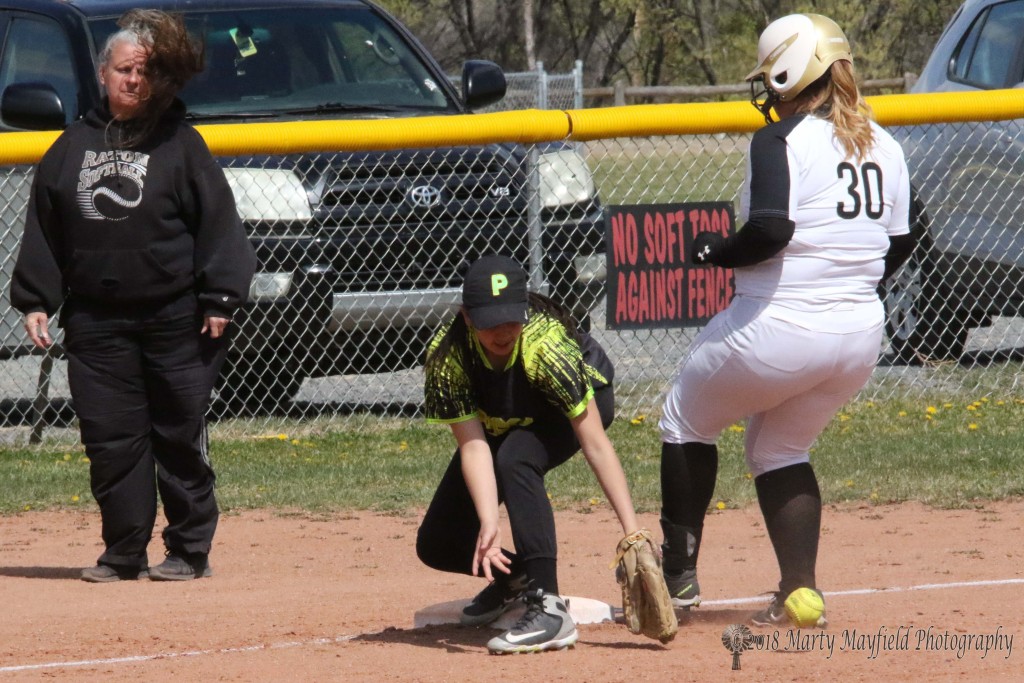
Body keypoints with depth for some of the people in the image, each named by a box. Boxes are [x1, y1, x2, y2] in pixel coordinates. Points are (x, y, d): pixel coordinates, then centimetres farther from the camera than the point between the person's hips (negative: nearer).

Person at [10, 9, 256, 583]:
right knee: (110, 438, 2)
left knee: (181, 436, 2)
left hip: (176, 317, -3)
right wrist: (36, 300, 6)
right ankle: (123, 553, 9)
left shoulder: (181, 145, -1)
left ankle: (189, 550, 11)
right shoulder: (74, 146, 10)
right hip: (97, 318, 3)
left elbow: (219, 226, -3)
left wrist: (219, 299, -9)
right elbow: (43, 230, 12)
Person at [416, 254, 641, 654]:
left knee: (513, 460, -38)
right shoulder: (446, 356, -31)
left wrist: (632, 532, -45)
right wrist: (488, 524, -49)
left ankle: (549, 609, -37)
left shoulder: (545, 344, -39)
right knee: (437, 546, -3)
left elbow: (596, 446, -39)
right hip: (501, 423, 4)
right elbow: (473, 445, -33)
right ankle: (514, 575, 28)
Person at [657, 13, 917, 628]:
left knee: (687, 421, 18)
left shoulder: (782, 141, -14)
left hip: (778, 330, -7)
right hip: (860, 337, 7)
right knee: (780, 450, 24)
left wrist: (712, 252, -8)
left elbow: (769, 231, -26)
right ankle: (800, 592, 9)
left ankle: (679, 573, 19)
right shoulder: (884, 146, 7)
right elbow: (903, 242, 13)